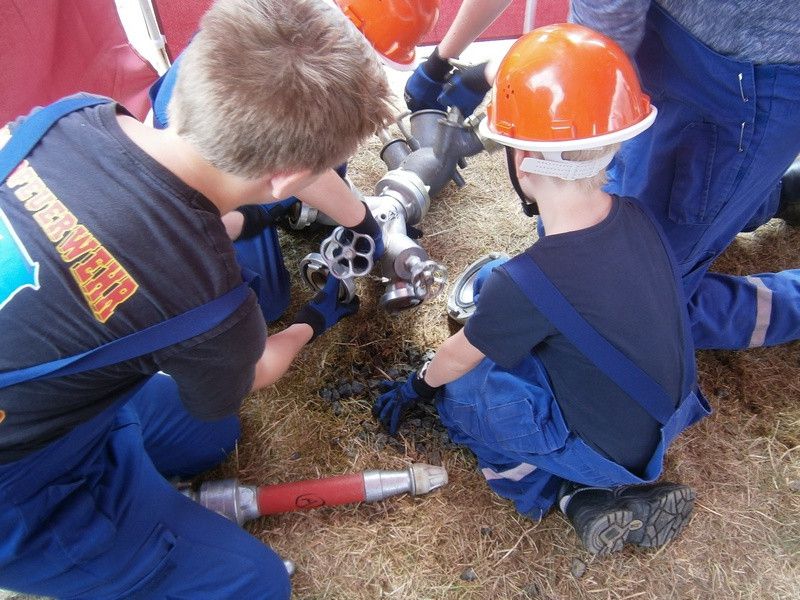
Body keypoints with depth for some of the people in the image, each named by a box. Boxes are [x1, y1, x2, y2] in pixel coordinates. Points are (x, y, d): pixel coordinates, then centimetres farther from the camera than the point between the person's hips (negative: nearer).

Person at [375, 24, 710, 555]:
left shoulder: (524, 283, -32)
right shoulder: (638, 219, -13)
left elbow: (458, 358, -11)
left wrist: (416, 387, 11)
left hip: (608, 450, -6)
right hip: (674, 412, 6)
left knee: (459, 386, 8)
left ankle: (584, 496, 3)